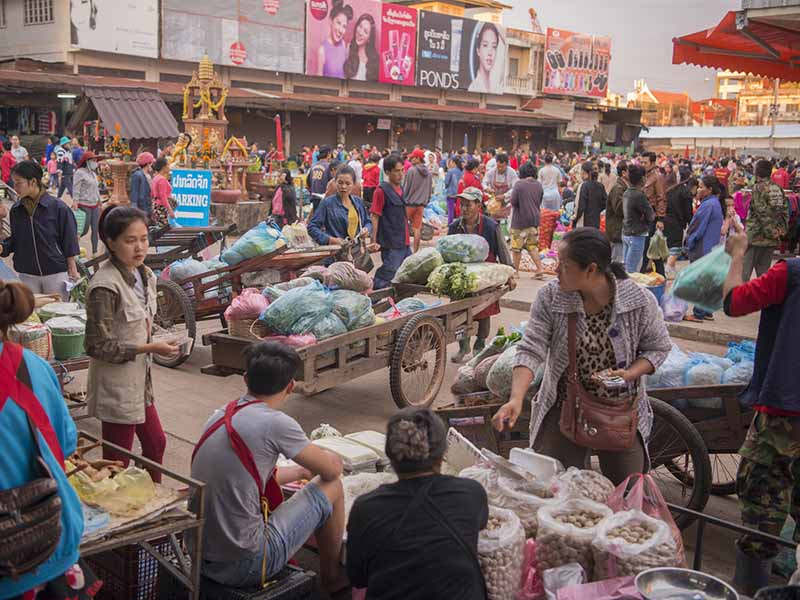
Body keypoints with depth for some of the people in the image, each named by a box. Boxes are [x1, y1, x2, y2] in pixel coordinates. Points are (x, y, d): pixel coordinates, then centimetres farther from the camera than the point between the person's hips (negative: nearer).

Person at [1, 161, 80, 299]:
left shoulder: (59, 208, -9)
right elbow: (14, 240, 13)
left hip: (56, 273, -4)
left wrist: (73, 272, -6)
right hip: (26, 275, 4)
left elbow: (69, 244, -6)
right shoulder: (16, 210, 3)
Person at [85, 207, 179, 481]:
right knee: (118, 459, 5)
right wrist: (149, 348, -23)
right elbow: (98, 346, -22)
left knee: (155, 443, 21)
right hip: (116, 385, -9)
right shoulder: (105, 286, -23)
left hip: (139, 379, 9)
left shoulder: (144, 275, 2)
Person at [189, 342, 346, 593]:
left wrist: (300, 472, 35)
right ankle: (332, 579, 28)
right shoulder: (276, 423, -17)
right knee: (332, 487, 6)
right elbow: (332, 469, -4)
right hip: (244, 566, -8)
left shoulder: (219, 416, 6)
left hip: (200, 558, 8)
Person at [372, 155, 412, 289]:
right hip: (391, 244, -8)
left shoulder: (400, 188, 13)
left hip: (404, 242, 8)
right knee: (387, 275, -6)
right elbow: (375, 217, -13)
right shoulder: (382, 190, -12)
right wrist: (374, 241, -16)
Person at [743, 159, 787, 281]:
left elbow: (763, 212, -17)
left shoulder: (758, 188, -10)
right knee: (764, 272, 14)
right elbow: (784, 213, 10)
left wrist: (769, 231, -11)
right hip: (773, 239, 7)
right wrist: (782, 230, 13)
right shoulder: (778, 189, 10)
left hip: (756, 236, -7)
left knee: (744, 271, -4)